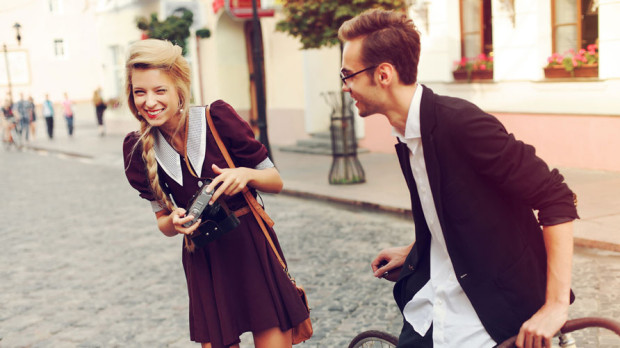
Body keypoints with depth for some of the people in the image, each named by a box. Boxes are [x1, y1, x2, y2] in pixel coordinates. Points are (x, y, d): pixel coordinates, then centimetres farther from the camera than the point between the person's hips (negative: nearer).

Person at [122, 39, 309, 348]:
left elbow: (276, 182, -3)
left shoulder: (218, 117, -13)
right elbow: (163, 221, 6)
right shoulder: (138, 148, -4)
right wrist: (175, 222, -16)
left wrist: (246, 174, -24)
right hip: (202, 262, 3)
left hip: (252, 250, -2)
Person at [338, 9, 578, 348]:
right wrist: (411, 252, 21)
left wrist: (556, 306, -24)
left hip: (489, 314, -7)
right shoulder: (405, 134, 3)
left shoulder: (462, 123, -24)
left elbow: (556, 198, -23)